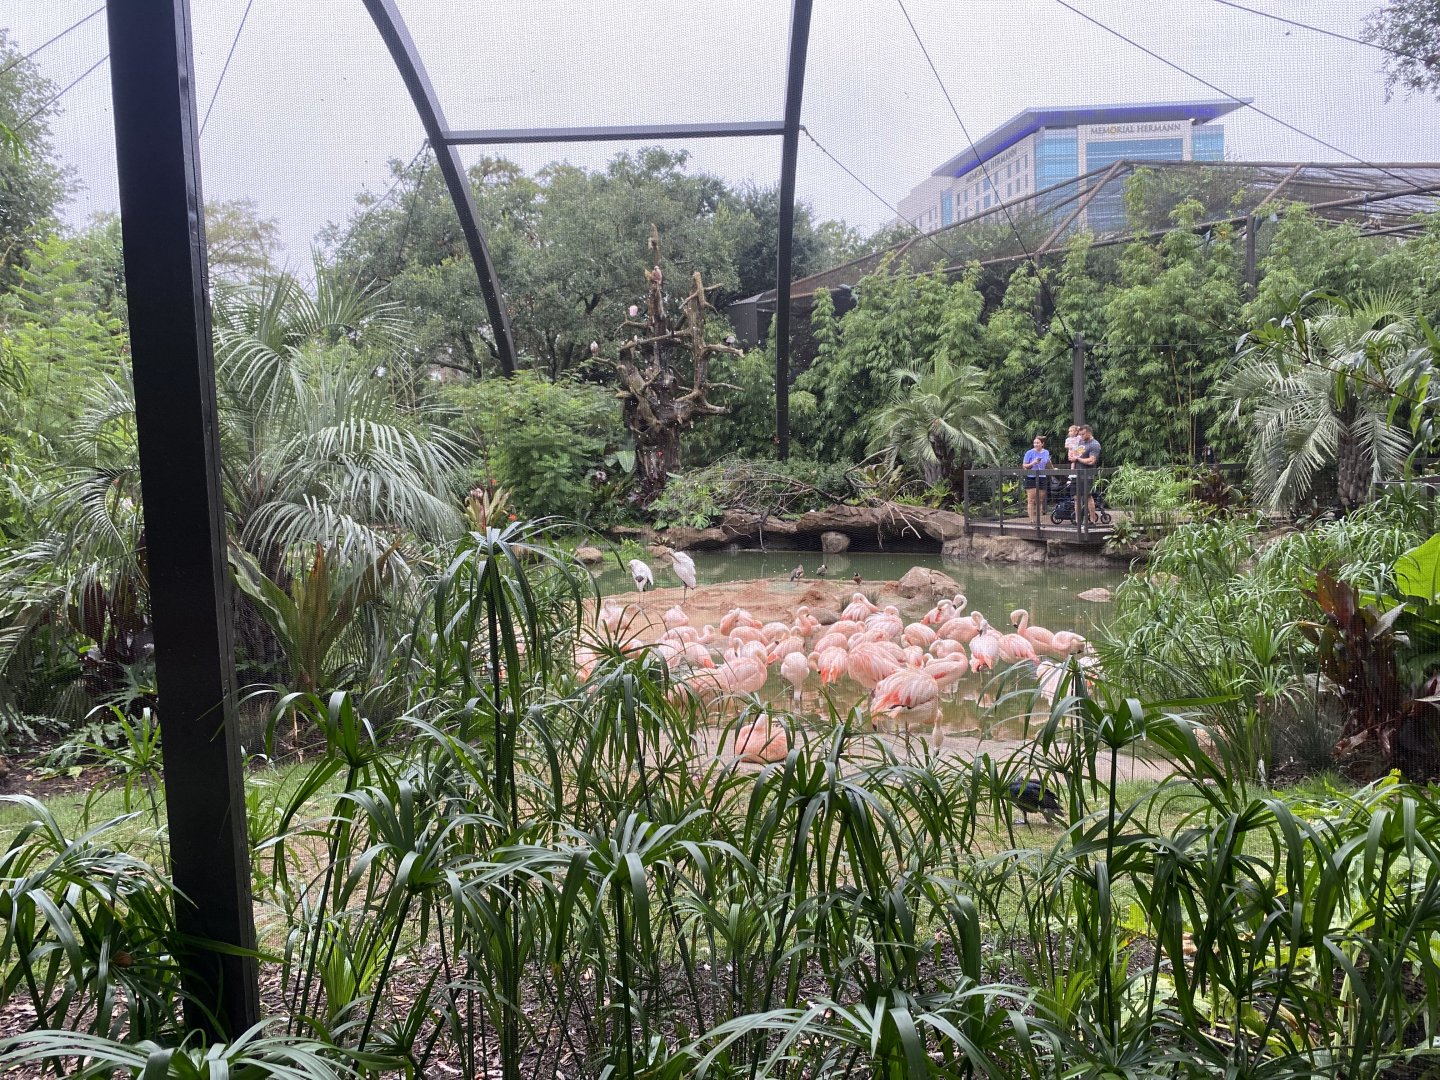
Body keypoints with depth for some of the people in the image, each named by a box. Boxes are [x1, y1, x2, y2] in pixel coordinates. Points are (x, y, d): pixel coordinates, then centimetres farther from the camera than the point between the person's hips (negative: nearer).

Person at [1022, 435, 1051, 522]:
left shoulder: (1046, 453, 8)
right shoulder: (1030, 453, -5)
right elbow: (1024, 466, -4)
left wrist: (1049, 462, 4)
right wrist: (1033, 463, -17)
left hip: (1042, 478, 4)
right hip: (1031, 478, -4)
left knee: (1040, 500, 6)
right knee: (1031, 500, -7)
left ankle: (1038, 520, 13)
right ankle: (1032, 520, -5)